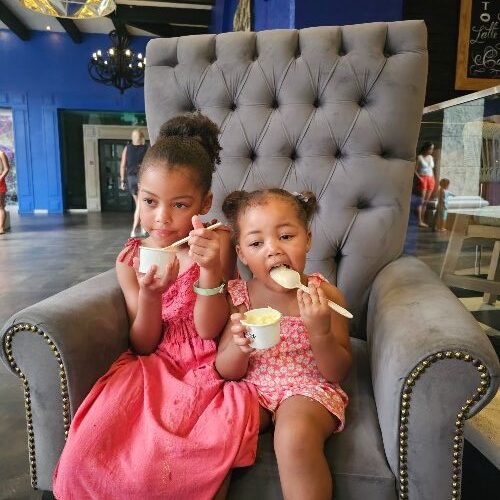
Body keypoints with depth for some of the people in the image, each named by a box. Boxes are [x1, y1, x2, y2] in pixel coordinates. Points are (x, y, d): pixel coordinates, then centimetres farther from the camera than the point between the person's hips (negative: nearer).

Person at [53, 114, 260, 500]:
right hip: (154, 368, 3)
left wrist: (210, 269, -29)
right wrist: (150, 296, -21)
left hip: (211, 370, -2)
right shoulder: (131, 258, -1)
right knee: (85, 454, -17)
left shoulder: (217, 243, -9)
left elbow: (209, 331, -12)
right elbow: (143, 346, 0)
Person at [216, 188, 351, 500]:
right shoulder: (236, 296, -4)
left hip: (308, 388, -2)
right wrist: (238, 347, -23)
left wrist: (321, 334, -25)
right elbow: (225, 372, 1)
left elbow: (339, 374, -5)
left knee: (295, 437, -31)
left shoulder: (325, 295, -8)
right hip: (250, 388, 3)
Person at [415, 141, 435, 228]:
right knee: (421, 200, -11)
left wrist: (433, 180, 11)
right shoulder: (419, 157, -4)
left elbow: (432, 169, 21)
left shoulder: (431, 158, 14)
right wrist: (419, 178, -18)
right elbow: (415, 170, -7)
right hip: (423, 179, -6)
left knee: (426, 201, 6)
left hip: (431, 180, 6)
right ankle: (420, 221, -14)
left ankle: (423, 220, 11)